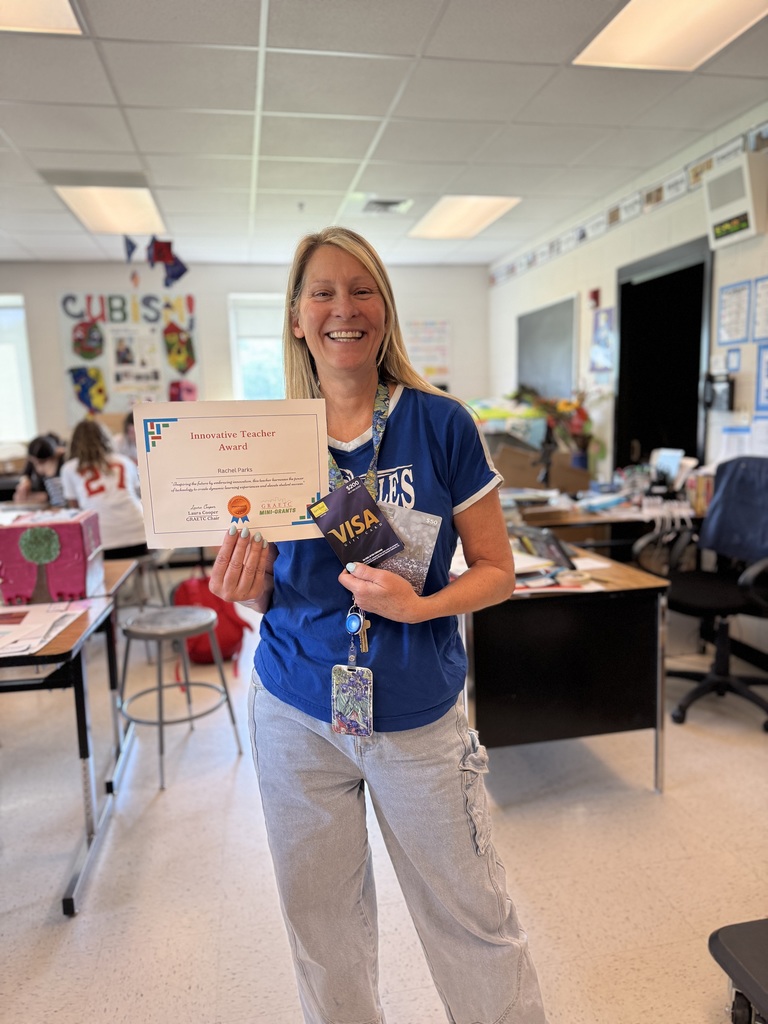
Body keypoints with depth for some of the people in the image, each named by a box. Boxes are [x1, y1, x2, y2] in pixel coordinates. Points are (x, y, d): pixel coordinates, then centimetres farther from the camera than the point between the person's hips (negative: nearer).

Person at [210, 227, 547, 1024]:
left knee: (472, 917, 14)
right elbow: (263, 590, 6)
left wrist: (420, 605, -23)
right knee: (321, 925, 20)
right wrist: (247, 587, -17)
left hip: (417, 716, -2)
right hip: (294, 713, 3)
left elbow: (497, 569, -5)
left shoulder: (440, 425, -9)